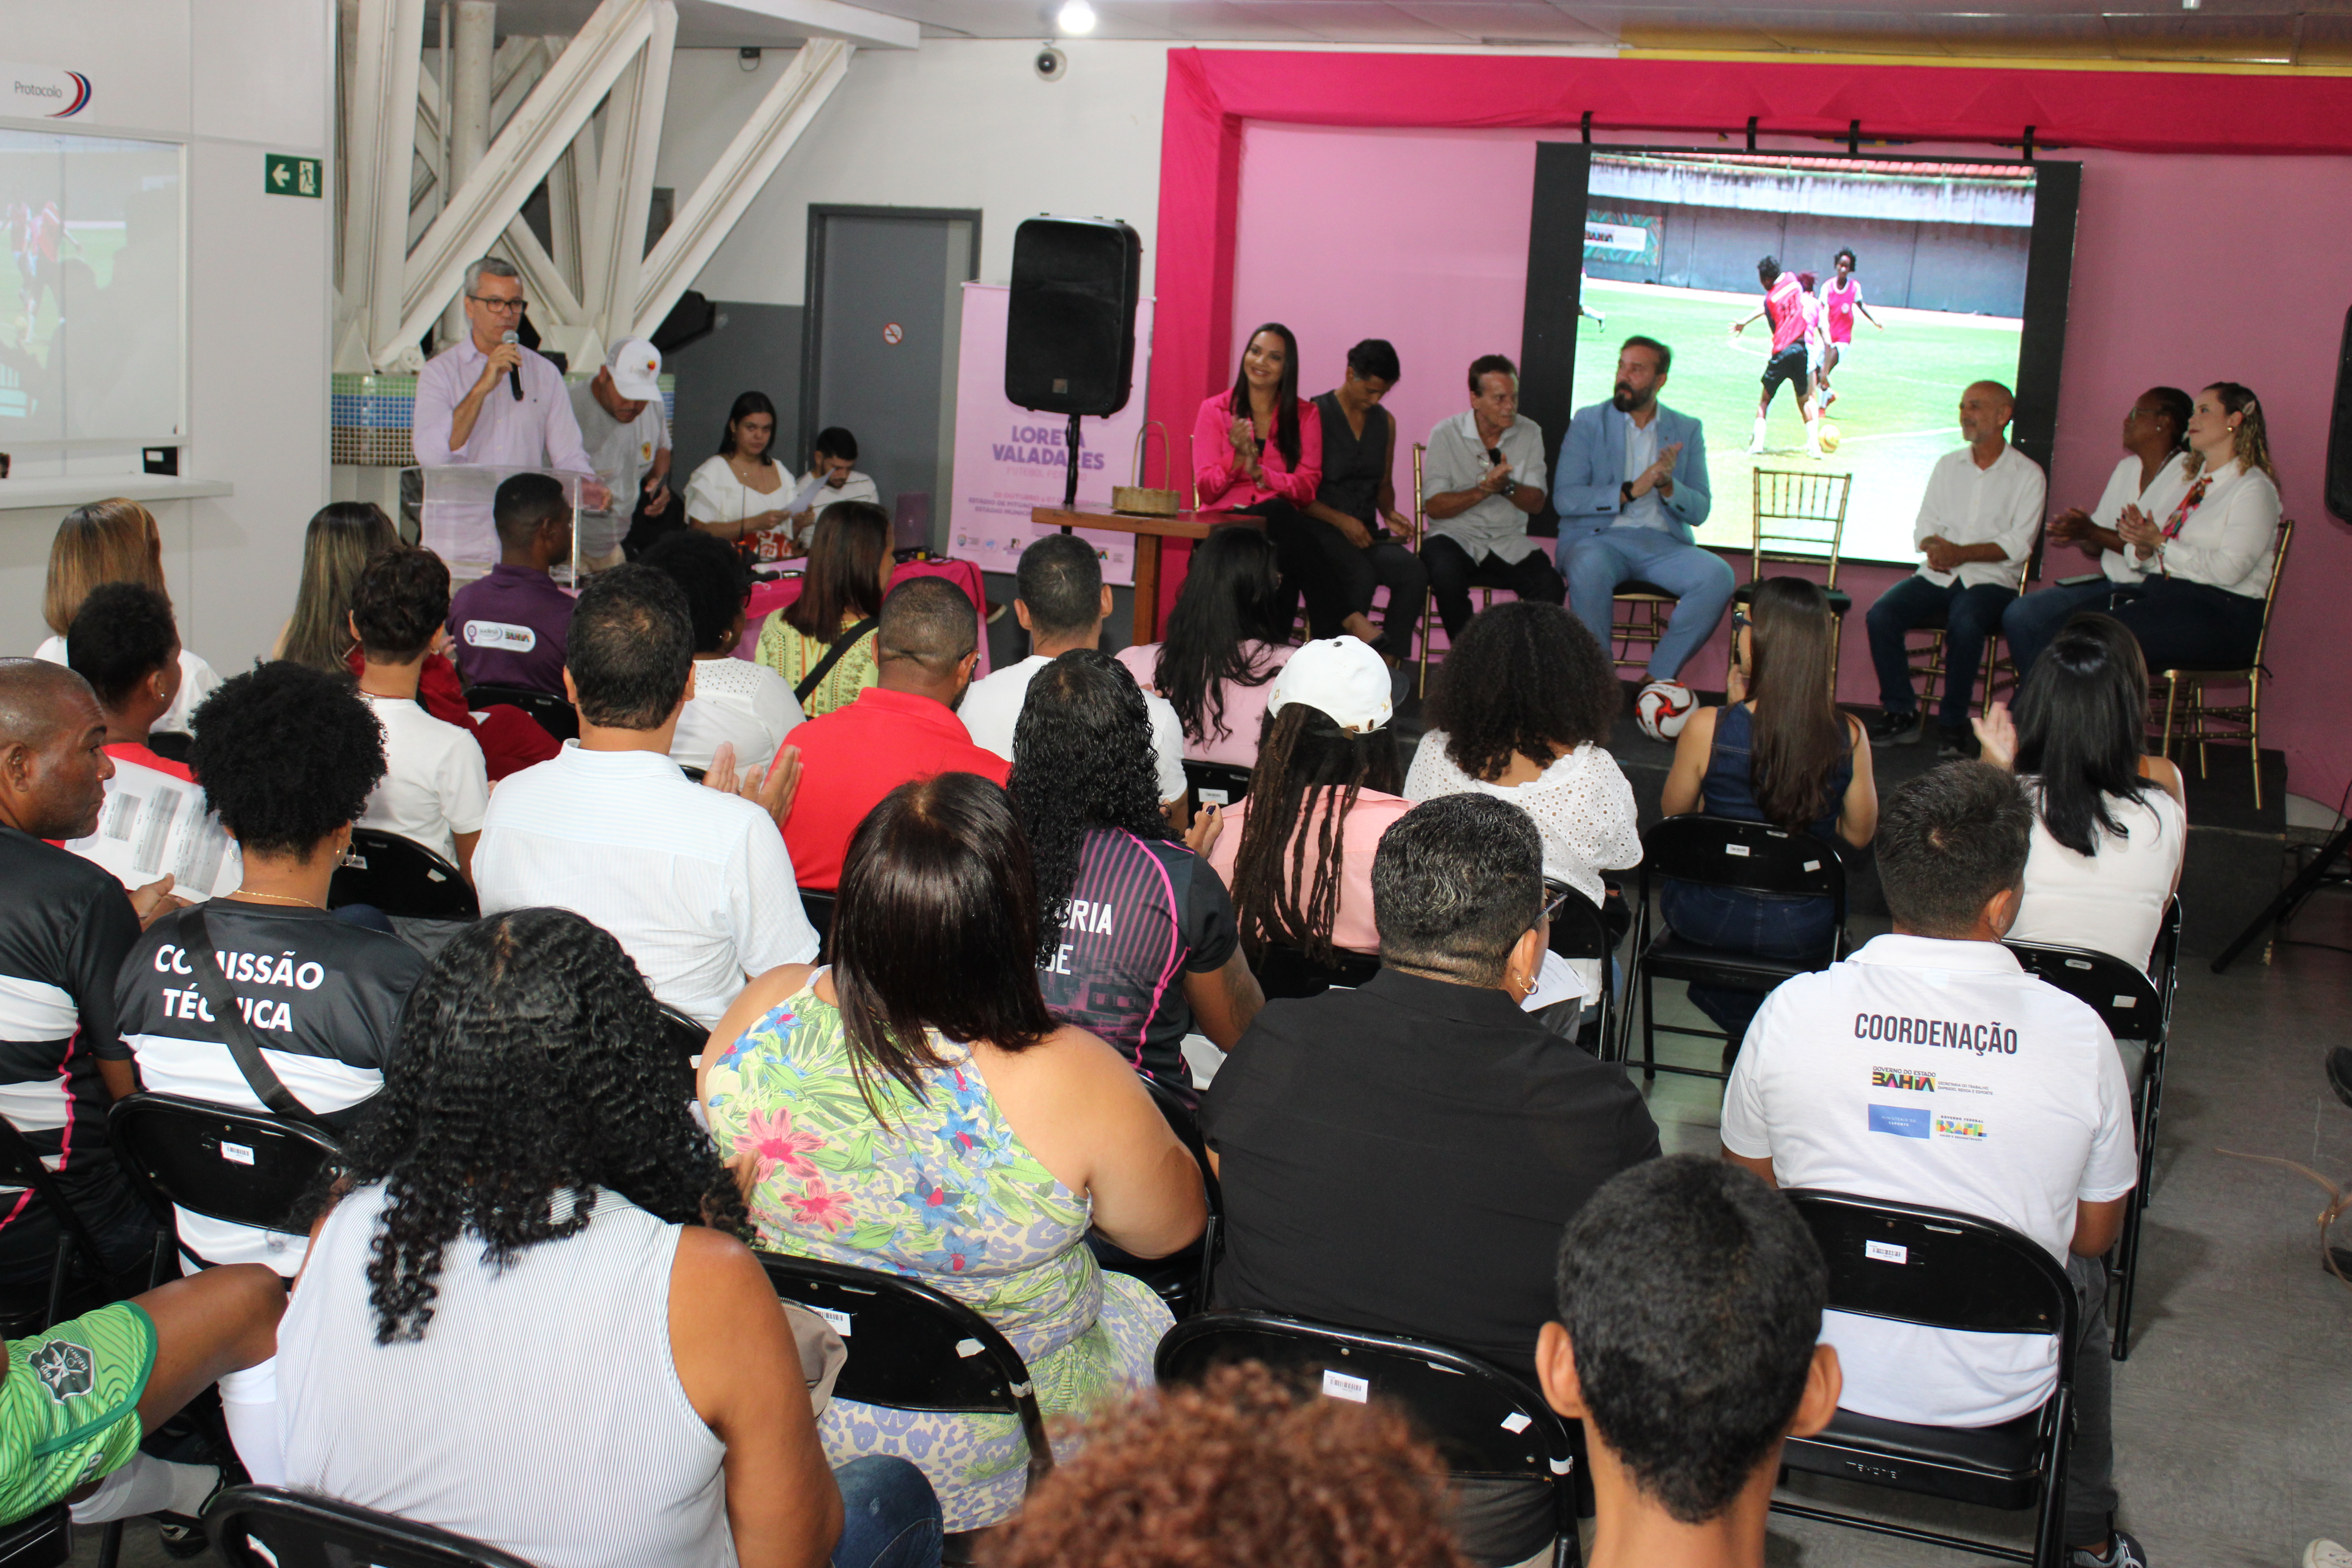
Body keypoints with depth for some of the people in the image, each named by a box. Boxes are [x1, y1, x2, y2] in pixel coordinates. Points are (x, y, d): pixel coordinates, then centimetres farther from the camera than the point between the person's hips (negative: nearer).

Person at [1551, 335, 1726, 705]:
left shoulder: (1687, 430, 12)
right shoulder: (1588, 422, 5)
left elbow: (1699, 512, 6)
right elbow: (1565, 500, -6)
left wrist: (1667, 486, -15)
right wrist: (1631, 491, -15)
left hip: (1662, 543, 3)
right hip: (1598, 538, -2)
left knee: (1718, 576, -27)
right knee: (1589, 568, -38)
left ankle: (1660, 676, -14)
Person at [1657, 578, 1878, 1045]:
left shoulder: (1708, 728, -20)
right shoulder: (1850, 737, -15)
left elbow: (1673, 812, 0)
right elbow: (1859, 834, 1)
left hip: (1709, 921, -1)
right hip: (1802, 935, 2)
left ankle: (1744, 1019, 33)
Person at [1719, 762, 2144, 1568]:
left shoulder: (1792, 1010, -16)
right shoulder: (2078, 1035, -18)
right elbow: (2097, 1233, -2)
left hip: (1818, 1366, 0)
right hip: (1997, 1393, 0)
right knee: (2083, 1276, 32)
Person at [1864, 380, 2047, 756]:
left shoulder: (2027, 475, 3)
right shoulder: (1947, 465, 17)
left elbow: (2018, 545, -7)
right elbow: (1924, 528, 11)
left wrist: (1961, 553, -19)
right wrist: (1935, 548, -13)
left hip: (1991, 581, -4)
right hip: (1937, 577, 4)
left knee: (1964, 624, -36)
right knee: (1880, 616, -22)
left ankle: (1953, 724, -20)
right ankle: (1901, 714, -11)